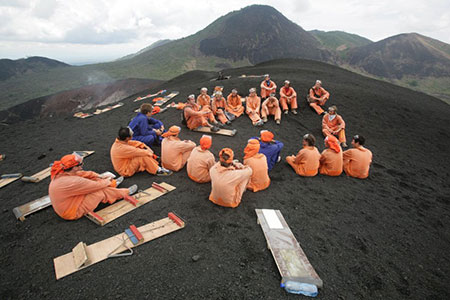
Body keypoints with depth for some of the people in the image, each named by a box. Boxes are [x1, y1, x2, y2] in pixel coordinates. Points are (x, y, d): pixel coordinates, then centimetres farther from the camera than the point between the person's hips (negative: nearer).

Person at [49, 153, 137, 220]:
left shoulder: (61, 173, -8)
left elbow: (84, 173, 4)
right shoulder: (73, 182, -34)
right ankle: (126, 193, 11)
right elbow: (96, 185, -22)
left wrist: (101, 176, 1)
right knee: (102, 191, -10)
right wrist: (107, 181, -3)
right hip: (73, 213, -8)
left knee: (92, 179, 7)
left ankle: (113, 183, 27)